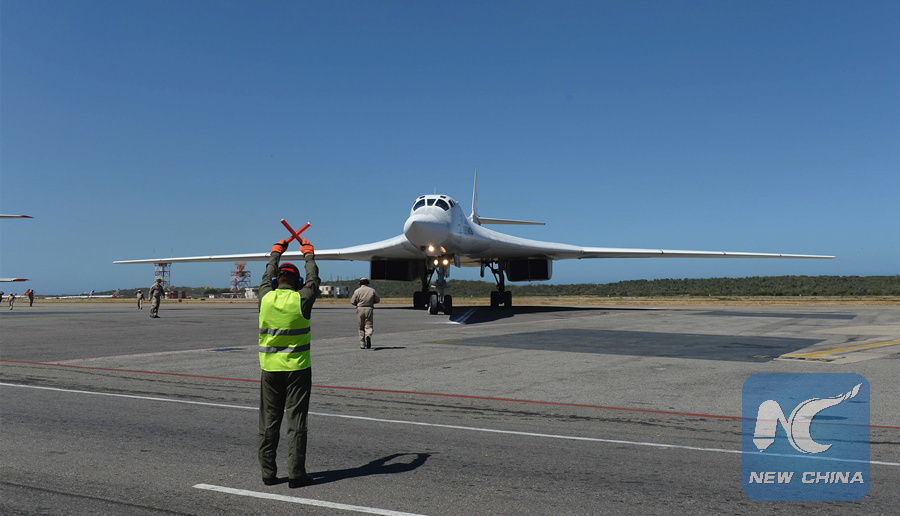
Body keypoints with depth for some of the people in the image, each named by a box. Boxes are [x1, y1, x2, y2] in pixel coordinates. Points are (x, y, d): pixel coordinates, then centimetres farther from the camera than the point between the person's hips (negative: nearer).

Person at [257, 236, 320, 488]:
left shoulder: (266, 298, -1)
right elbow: (313, 279, 12)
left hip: (270, 368, 3)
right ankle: (296, 474, 3)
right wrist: (308, 253, 29)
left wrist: (276, 252, 37)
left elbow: (267, 276, 20)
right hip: (297, 368, -3)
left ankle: (268, 473, 16)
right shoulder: (301, 299, -8)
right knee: (296, 420, 1)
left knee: (269, 421, 10)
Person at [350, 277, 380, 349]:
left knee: (361, 328, 11)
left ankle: (362, 345, 11)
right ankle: (368, 335, -30)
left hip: (360, 309, 0)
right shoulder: (372, 290, 3)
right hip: (369, 309, 0)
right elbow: (377, 300, 8)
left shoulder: (357, 291, -2)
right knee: (369, 326, 3)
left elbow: (352, 302, -2)